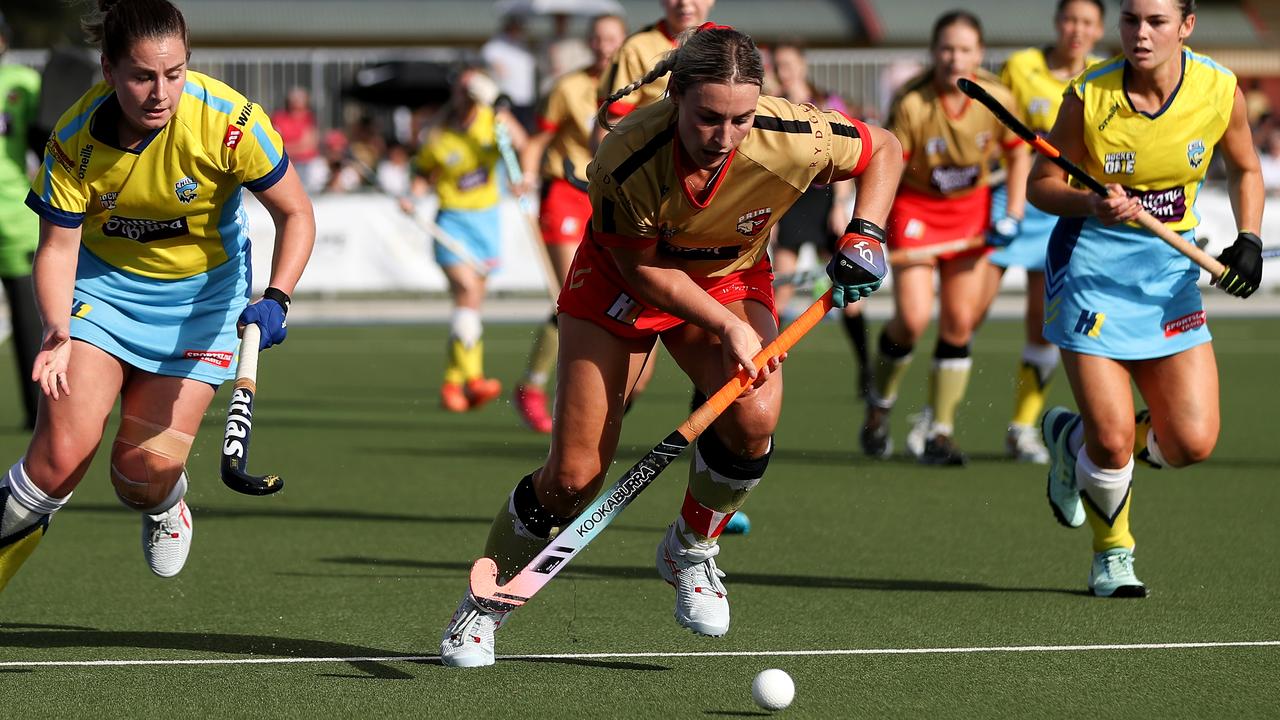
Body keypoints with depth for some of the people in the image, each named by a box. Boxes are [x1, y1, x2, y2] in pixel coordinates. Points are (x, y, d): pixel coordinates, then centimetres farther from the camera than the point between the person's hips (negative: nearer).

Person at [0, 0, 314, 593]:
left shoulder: (230, 122, -25)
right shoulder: (75, 139, -21)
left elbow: (295, 215, -13)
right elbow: (57, 247, -14)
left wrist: (275, 299, -29)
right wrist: (58, 332, -32)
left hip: (202, 293, 0)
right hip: (101, 283, 0)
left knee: (147, 465, -9)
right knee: (64, 449, -17)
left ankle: (162, 505, 31)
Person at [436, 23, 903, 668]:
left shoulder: (791, 140, -32)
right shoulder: (625, 159, -37)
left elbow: (884, 150, -10)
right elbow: (643, 270, -20)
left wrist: (865, 233, -23)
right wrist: (728, 329, -26)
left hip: (731, 277, 2)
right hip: (624, 277, -2)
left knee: (753, 417, -28)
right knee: (573, 476, -6)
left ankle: (690, 550, 2)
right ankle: (484, 603, 21)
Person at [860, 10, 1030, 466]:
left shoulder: (997, 99, -13)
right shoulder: (911, 104, -23)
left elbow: (1018, 154, 6)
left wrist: (1013, 212, -3)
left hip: (971, 209, 3)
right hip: (914, 206, -3)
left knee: (960, 323, 0)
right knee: (913, 318, -15)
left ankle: (940, 432, 10)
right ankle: (879, 404, 13)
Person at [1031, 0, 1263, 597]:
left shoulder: (1219, 90, -8)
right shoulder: (1088, 96, -15)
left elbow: (1244, 167, 11)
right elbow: (1041, 183, -5)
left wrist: (1248, 241, -4)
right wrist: (1092, 205, -26)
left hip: (1170, 267, 3)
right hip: (1093, 264, -3)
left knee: (1192, 442, -6)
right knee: (1113, 440, -12)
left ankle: (1073, 441, 24)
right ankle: (1112, 554, 19)